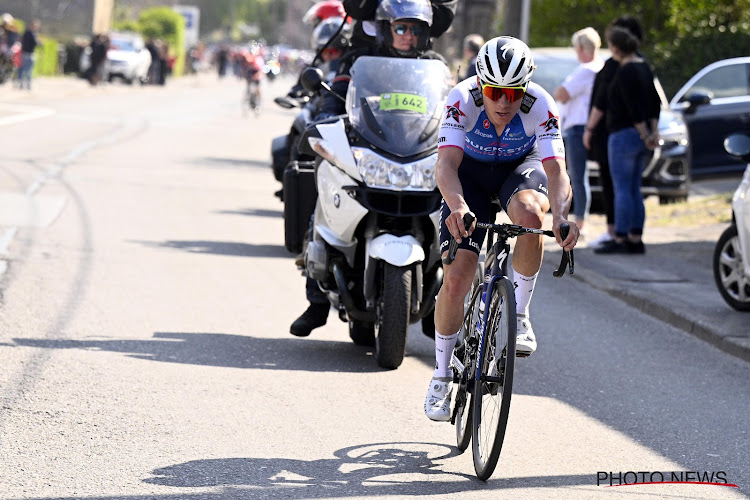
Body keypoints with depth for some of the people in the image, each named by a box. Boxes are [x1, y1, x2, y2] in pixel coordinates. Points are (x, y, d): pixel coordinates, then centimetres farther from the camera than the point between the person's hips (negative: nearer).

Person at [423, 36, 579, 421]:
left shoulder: (540, 107, -31)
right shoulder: (463, 99, -32)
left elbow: (556, 170, -38)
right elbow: (446, 163, -41)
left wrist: (561, 214, -58)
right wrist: (457, 205, -61)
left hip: (520, 168, 0)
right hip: (471, 173, 0)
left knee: (529, 212, -38)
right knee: (456, 279, -10)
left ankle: (520, 314, -17)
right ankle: (442, 375, 10)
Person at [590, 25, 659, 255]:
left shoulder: (625, 72, -18)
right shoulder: (643, 67, 11)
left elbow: (634, 108, -20)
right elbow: (655, 102, 13)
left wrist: (645, 135, -11)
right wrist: (654, 131, 8)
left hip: (624, 135, -9)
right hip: (639, 136, 9)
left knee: (622, 189, -5)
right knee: (634, 190, 12)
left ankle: (620, 240, -4)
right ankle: (635, 240, 13)